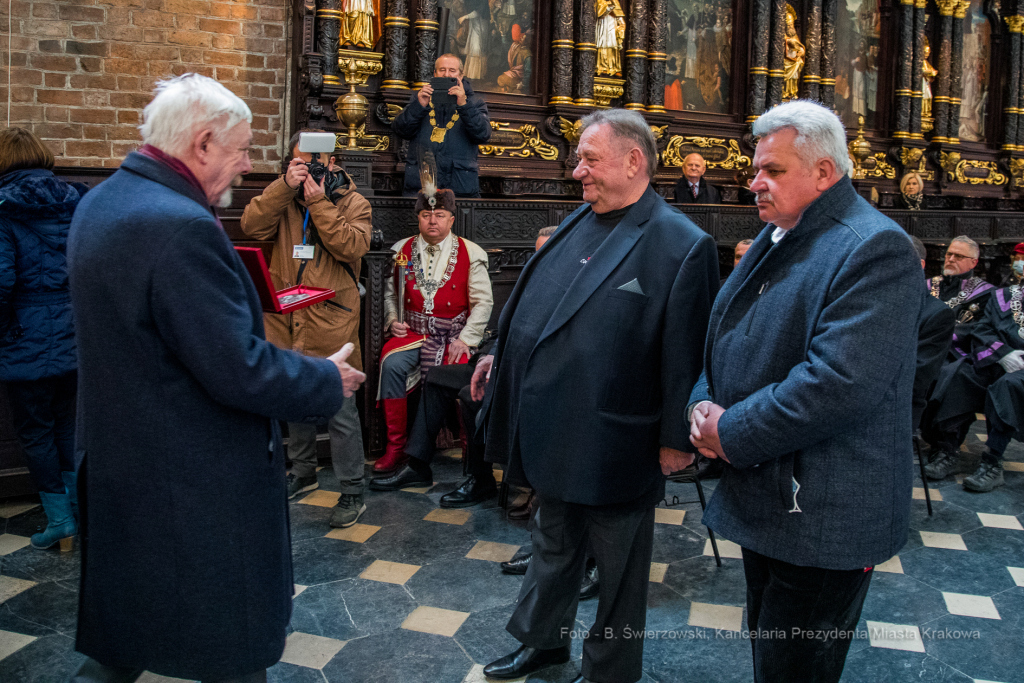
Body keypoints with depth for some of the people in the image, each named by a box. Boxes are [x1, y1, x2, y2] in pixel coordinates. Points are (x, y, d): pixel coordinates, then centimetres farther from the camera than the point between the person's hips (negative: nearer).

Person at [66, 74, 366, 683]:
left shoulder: (100, 203, 6)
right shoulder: (182, 226, -26)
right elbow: (240, 371, -27)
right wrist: (330, 380, -11)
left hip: (117, 464, 10)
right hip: (200, 484, -9)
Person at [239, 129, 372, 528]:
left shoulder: (353, 202, 2)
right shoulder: (282, 199, 11)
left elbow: (353, 246, -15)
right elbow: (252, 226, -8)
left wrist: (319, 203, -17)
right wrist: (285, 186, -15)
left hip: (330, 323, -4)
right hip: (287, 320, 5)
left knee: (340, 409, -4)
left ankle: (352, 492, 7)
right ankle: (302, 472, 38)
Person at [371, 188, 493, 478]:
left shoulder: (470, 253, 3)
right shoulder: (402, 249, 11)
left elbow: (483, 302, 1)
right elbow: (391, 293, 16)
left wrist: (464, 339, -10)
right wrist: (393, 321, -3)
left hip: (452, 335, -2)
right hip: (412, 332, 2)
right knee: (392, 363, -28)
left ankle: (417, 463, -14)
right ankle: (396, 449, -17)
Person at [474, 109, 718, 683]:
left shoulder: (682, 245, -18)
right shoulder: (579, 224, 6)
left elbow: (687, 351, -18)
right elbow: (535, 303, 16)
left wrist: (678, 438, -15)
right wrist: (502, 354, 14)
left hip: (614, 448, -7)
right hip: (554, 433, 8)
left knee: (619, 569, 15)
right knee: (554, 543, 26)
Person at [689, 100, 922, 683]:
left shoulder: (875, 248, -17)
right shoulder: (776, 239, 12)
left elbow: (840, 382, -28)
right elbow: (726, 335, 15)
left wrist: (732, 434, -20)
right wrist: (704, 402, -5)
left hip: (820, 518, -8)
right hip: (762, 498, 9)